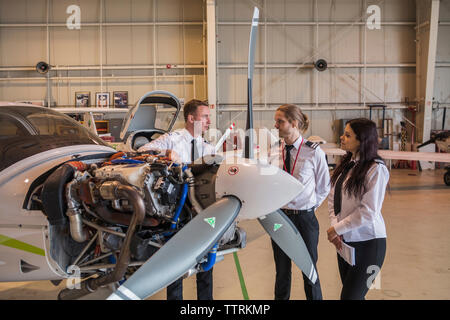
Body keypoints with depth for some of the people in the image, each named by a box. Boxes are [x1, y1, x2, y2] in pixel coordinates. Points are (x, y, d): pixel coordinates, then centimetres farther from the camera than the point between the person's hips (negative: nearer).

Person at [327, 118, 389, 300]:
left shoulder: (376, 169, -17)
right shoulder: (347, 164, 5)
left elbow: (368, 211, -20)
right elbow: (333, 198, 7)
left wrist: (337, 229, -14)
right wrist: (334, 226, -7)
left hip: (368, 243, -7)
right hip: (345, 240, 7)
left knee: (350, 296, -1)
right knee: (351, 293, 17)